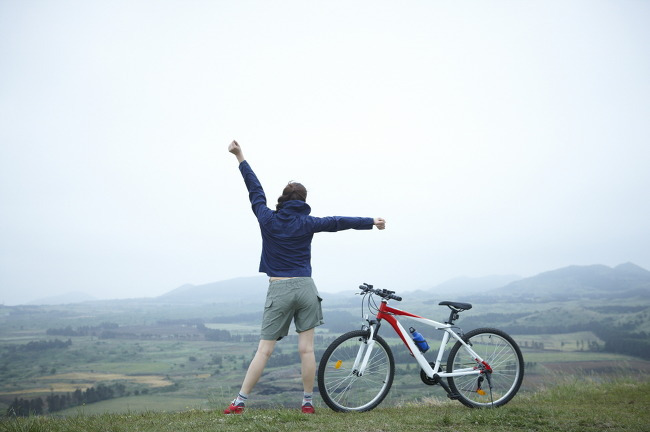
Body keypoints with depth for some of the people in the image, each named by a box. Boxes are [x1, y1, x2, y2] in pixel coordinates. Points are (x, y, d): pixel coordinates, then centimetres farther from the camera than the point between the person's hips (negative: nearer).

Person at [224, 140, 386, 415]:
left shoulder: (268, 219, 1)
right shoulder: (307, 223, 1)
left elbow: (255, 189, 11)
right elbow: (339, 222, 7)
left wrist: (240, 158, 22)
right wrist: (372, 222, 16)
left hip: (278, 290, 0)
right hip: (305, 288, 1)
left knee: (264, 350, 2)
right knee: (306, 349, 5)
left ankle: (239, 402, 3)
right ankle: (307, 403, 12)